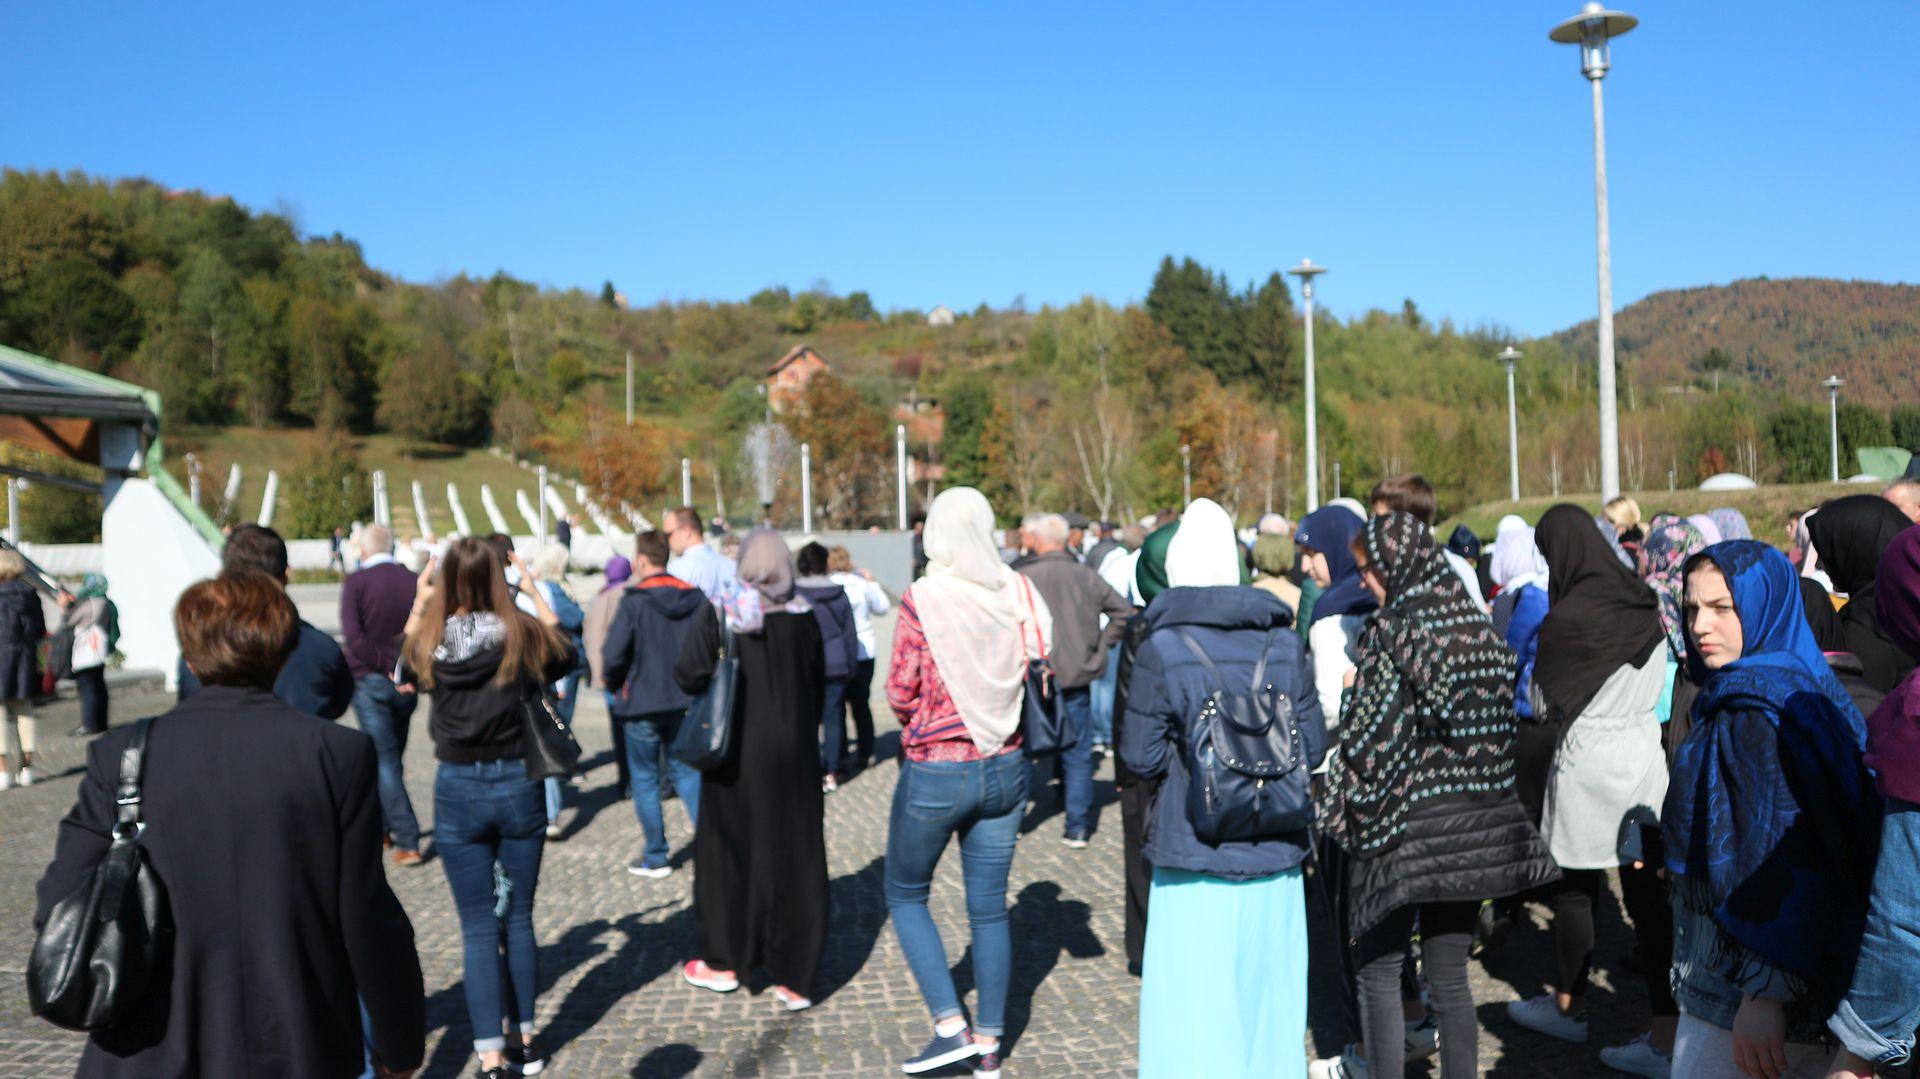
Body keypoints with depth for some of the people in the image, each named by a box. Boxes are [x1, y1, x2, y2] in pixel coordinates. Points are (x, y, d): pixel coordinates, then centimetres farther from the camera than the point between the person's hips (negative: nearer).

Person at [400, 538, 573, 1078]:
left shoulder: (430, 642, -7)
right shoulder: (521, 633, -10)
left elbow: (405, 670, 17)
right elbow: (565, 655, 11)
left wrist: (419, 603, 15)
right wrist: (536, 595, 12)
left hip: (457, 793, 0)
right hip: (517, 785, 0)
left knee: (478, 929, 7)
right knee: (518, 919, 14)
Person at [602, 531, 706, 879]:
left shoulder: (634, 601, -15)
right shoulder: (694, 597, 0)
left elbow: (613, 654, -17)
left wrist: (614, 686, 2)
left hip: (642, 704, -4)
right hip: (685, 703, 4)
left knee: (645, 778, 8)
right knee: (687, 771, 16)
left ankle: (655, 857, 13)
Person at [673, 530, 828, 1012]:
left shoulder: (719, 613, -11)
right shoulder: (803, 616, -2)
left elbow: (689, 677, -15)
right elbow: (819, 685, 6)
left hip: (737, 753, -2)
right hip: (795, 755, 2)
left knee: (729, 850, 14)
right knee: (796, 858, 7)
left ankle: (723, 961, 28)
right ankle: (794, 977, 10)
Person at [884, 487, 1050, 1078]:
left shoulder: (922, 599, -15)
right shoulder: (1020, 593, -4)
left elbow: (900, 693, -12)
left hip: (934, 771, -4)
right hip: (1004, 768, 4)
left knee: (905, 896, 16)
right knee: (989, 908, 14)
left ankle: (950, 1026, 7)